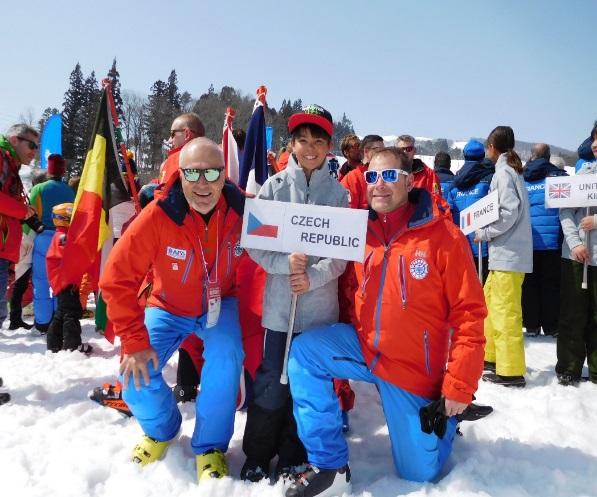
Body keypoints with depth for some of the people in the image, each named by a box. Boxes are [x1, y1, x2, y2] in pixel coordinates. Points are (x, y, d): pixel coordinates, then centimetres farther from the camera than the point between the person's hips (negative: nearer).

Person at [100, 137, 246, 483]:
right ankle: (161, 429, 21)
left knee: (226, 358, -27)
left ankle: (211, 447, -1)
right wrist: (135, 341, -25)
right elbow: (118, 279, -24)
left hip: (220, 305, 0)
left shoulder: (243, 209, -23)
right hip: (169, 308, 0)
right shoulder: (158, 215, -29)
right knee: (136, 374, -15)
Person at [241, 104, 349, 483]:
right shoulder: (273, 187, 3)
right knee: (272, 381, 2)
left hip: (321, 305, 1)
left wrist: (313, 276, -18)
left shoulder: (339, 193, 4)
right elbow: (255, 243, -2)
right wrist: (286, 263, -19)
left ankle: (292, 459, 23)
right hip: (279, 303, -1)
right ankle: (257, 457, 20)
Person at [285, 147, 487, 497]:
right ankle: (329, 466, -9)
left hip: (415, 369, -3)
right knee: (305, 351, -22)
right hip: (364, 347, 4)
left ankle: (447, 413, 39)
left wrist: (459, 385, -18)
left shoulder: (444, 236, -15)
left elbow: (469, 312, -16)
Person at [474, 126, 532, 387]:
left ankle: (511, 370, 1)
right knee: (489, 298, 17)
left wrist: (484, 233, -10)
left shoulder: (503, 172, -10)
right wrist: (486, 231, 12)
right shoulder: (511, 170, 17)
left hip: (509, 253, -10)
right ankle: (492, 355, 28)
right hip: (504, 251, 10)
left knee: (505, 309, -5)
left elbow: (509, 213, -20)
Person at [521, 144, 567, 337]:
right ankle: (551, 326, 9)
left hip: (525, 241, 2)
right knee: (551, 284, 6)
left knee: (529, 284, 9)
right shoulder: (558, 176, -2)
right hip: (552, 240, -2)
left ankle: (531, 325, 12)